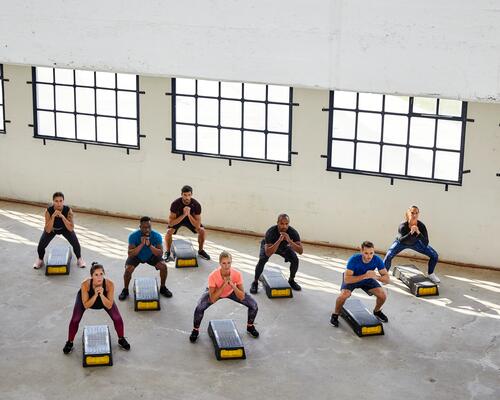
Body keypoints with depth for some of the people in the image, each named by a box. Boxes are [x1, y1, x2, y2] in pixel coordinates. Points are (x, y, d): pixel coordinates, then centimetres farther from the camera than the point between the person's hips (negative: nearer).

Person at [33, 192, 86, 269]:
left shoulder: (68, 210, -33)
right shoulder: (48, 211, -34)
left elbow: (71, 229, -35)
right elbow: (48, 230, -34)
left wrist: (62, 216, -45)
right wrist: (53, 216, -45)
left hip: (65, 228, 0)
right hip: (52, 229, 0)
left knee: (75, 243, -17)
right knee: (41, 245, -15)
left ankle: (79, 259, 14)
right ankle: (40, 260, 18)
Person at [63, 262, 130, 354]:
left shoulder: (109, 284, -38)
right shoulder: (85, 284, -41)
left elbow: (109, 306, -31)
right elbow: (86, 305, -32)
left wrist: (101, 295, -46)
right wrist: (95, 295, -46)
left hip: (104, 299, 1)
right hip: (86, 298, -1)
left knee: (117, 318, -9)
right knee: (75, 320, -12)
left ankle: (121, 339, 19)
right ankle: (70, 343, 14)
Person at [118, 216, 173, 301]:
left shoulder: (157, 236, -25)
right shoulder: (133, 236, -29)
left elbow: (160, 253, -28)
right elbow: (130, 254, -33)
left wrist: (149, 245, -42)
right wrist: (141, 244, -44)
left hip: (151, 255, 1)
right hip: (136, 256, -1)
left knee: (163, 266, -20)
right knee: (128, 269, -26)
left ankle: (162, 288, 5)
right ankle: (125, 290, 0)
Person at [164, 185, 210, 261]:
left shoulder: (196, 205, -30)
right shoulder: (175, 204, -34)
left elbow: (197, 226, -30)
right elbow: (170, 223, -35)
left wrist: (189, 214, -43)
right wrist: (183, 215, -44)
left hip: (191, 218, 1)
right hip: (178, 218, -1)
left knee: (202, 231, -19)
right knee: (169, 231, -27)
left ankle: (200, 251, 6)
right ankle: (167, 252, -5)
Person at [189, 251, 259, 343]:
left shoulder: (237, 274, -33)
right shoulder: (213, 276, -37)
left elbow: (242, 297, -28)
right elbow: (212, 300, -36)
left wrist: (232, 285, -42)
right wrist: (224, 285, -44)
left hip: (231, 292, 2)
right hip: (216, 292, -2)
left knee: (254, 305, -12)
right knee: (199, 308, -26)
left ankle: (250, 326, 18)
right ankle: (195, 330, 3)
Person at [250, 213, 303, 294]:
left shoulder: (293, 232, -33)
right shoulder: (271, 232, -40)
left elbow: (300, 251, -38)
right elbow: (268, 253, -48)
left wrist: (289, 241, -51)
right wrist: (279, 240, -57)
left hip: (284, 247, 3)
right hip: (269, 246, -3)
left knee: (295, 260, -17)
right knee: (262, 260, -28)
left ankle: (291, 280, 8)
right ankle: (255, 282, -7)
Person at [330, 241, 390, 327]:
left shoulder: (377, 260, -26)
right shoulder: (354, 259, -35)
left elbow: (387, 279, -21)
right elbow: (346, 279, -40)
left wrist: (376, 277, -43)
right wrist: (364, 276, -49)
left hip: (367, 280, 3)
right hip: (352, 279, -3)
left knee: (383, 295, -14)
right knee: (344, 295, -31)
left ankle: (377, 311, 19)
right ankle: (335, 314, -2)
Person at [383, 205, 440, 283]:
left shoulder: (421, 226, -30)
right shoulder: (403, 226, -34)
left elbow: (425, 243, -34)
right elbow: (401, 241, -45)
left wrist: (418, 233, -48)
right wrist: (411, 233, -57)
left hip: (415, 243, 2)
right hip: (402, 243, -2)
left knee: (434, 255, -6)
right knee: (389, 255, -27)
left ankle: (430, 274, 19)